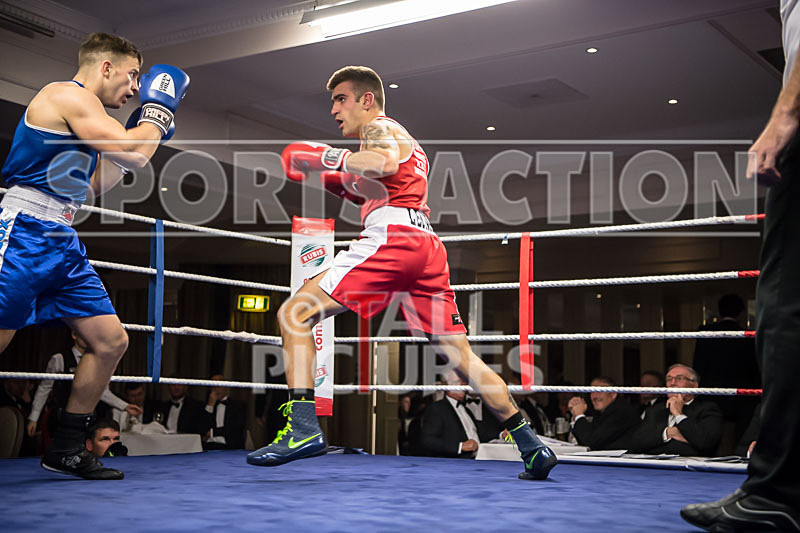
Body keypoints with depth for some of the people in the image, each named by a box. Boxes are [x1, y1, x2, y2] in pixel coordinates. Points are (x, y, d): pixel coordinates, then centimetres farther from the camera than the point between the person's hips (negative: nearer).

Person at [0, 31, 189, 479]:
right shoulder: (69, 94, -8)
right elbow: (133, 154, -16)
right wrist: (159, 107, 2)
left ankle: (66, 449, 16)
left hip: (62, 243, 10)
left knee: (111, 341, 7)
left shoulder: (82, 111, 22)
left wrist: (145, 129, 24)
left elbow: (92, 185, 27)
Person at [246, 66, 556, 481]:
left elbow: (386, 163, -15)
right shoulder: (408, 144, 37)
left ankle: (303, 428, -21)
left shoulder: (379, 127, 9)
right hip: (428, 247, 9)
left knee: (295, 314, -9)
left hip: (392, 238, -9)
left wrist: (325, 158, -6)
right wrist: (335, 182, 28)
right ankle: (531, 445, 10)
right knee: (459, 355, 11)